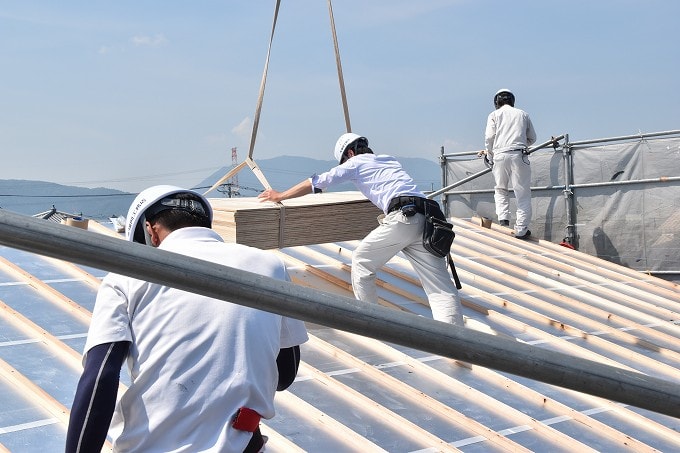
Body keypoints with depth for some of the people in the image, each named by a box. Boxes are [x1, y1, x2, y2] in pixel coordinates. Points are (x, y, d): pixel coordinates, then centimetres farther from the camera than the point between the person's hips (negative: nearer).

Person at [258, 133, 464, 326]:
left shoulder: (356, 162, 16)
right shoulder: (390, 160, 33)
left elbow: (316, 182, 20)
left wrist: (281, 195, 30)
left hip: (403, 217, -6)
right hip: (428, 218, 6)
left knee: (361, 261, 15)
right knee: (441, 289, 0)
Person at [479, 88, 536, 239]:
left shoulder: (494, 115, 14)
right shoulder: (523, 114, 20)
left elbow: (489, 137, 2)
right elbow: (532, 138, 24)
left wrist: (490, 156, 14)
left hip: (500, 155, 0)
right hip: (519, 155, 0)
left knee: (500, 189, 18)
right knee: (523, 193, 2)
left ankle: (503, 219, -1)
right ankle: (521, 229, -3)